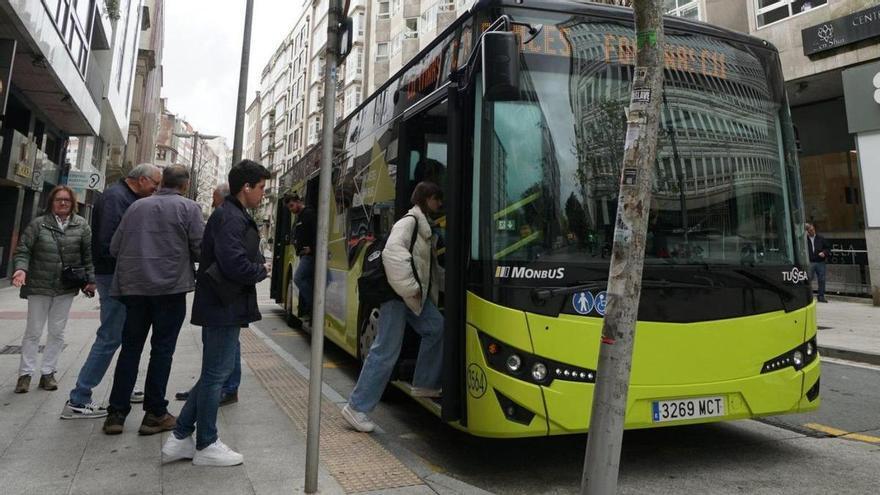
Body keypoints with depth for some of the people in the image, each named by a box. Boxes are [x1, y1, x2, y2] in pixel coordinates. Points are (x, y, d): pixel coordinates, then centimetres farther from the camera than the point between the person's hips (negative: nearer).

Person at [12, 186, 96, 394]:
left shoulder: (81, 225, 2)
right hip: (39, 286, -1)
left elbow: (88, 254, 2)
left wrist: (90, 279, -3)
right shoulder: (38, 224, -2)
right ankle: (25, 373, 17)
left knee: (57, 332, 8)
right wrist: (21, 268, -20)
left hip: (66, 288, 1)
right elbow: (23, 250, -1)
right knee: (33, 331, 6)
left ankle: (48, 372, 19)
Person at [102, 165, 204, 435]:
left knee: (130, 348, 13)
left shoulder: (137, 206, 8)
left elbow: (114, 247, 9)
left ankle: (116, 413, 16)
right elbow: (201, 248, -10)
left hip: (133, 286, 4)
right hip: (171, 287, -4)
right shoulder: (188, 207, -4)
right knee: (162, 350, 4)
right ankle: (155, 414, 9)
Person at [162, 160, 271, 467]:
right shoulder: (231, 218, -17)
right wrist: (262, 270, -10)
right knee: (216, 374, 2)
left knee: (214, 372, 17)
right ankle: (206, 446, 17)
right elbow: (235, 265, -26)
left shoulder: (232, 215, 15)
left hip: (222, 305, 10)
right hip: (224, 307, -10)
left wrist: (257, 265, -1)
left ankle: (180, 438, 25)